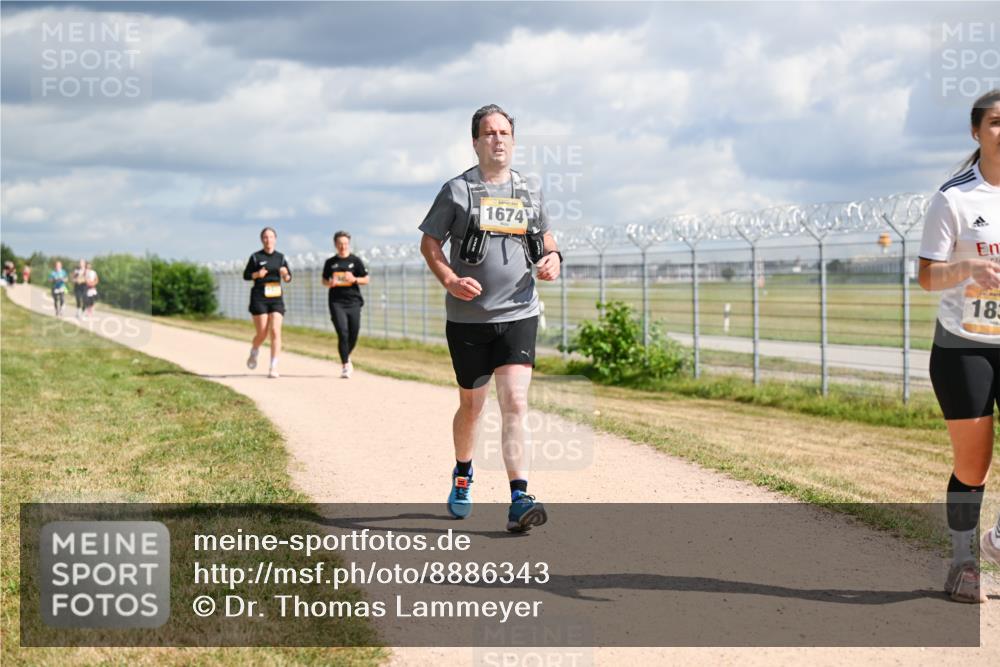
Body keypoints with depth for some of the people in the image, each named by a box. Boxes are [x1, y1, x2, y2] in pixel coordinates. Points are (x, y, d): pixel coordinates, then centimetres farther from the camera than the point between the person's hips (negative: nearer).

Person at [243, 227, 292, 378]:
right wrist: (257, 274, -15)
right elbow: (246, 275, 4)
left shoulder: (280, 257, 9)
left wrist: (285, 273, -11)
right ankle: (253, 353, 31)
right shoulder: (256, 257, 1)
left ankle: (274, 367, -10)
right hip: (259, 298, -2)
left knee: (275, 331, -10)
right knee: (262, 333, -3)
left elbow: (288, 278, 12)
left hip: (276, 298, 2)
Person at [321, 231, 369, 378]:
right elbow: (324, 280, 18)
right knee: (343, 333, -13)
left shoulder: (355, 261, 4)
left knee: (353, 335, 4)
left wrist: (354, 279, -12)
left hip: (353, 301, 1)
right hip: (336, 302, -1)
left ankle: (346, 357, 33)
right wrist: (330, 283, -5)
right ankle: (345, 366, -7)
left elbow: (366, 279, 6)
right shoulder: (330, 262, 8)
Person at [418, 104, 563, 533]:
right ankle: (462, 475, 40)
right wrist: (450, 279, -15)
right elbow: (429, 243, 2)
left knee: (515, 404, -13)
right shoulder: (457, 190, 0)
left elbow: (542, 235, 24)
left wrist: (552, 257, 1)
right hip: (468, 317, -1)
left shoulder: (529, 193, 10)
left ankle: (518, 502, -17)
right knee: (471, 406, 12)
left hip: (518, 314, 1)